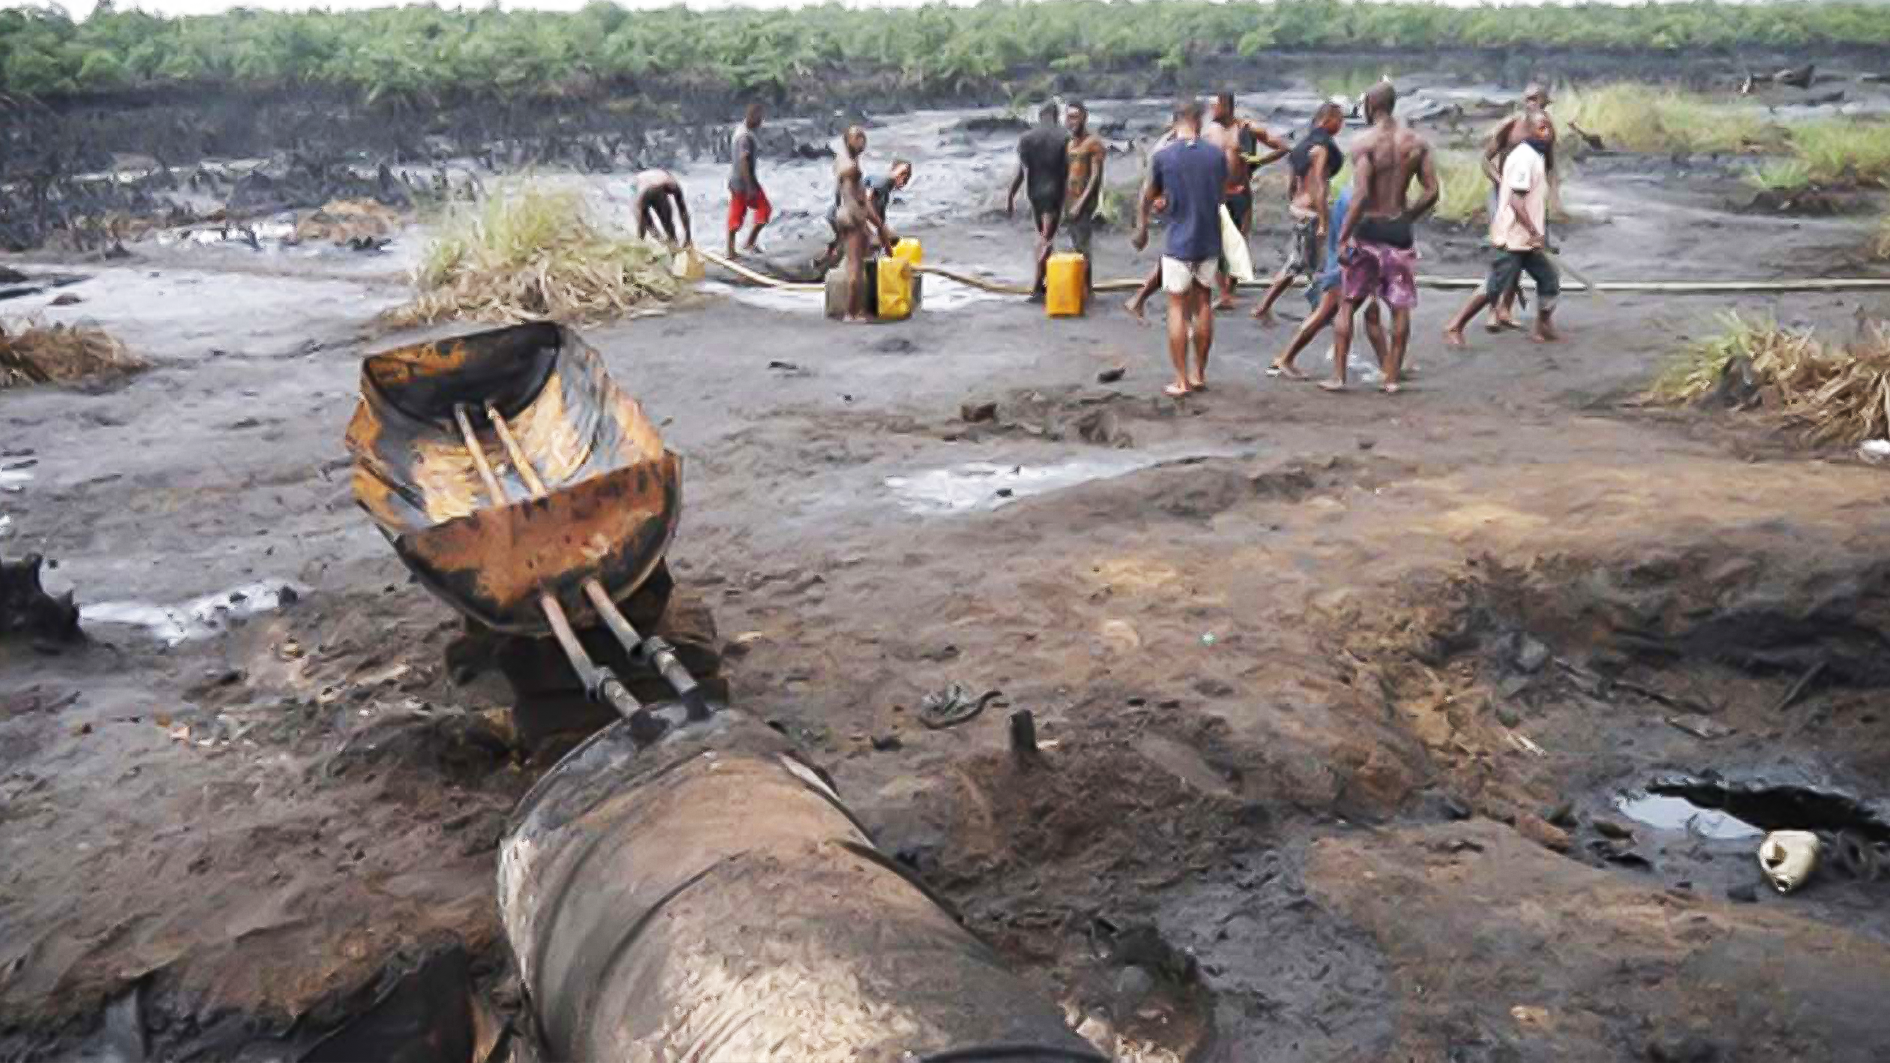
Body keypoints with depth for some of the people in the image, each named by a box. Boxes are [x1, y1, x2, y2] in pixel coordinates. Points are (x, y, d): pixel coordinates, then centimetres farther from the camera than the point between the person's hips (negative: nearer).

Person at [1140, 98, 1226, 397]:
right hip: (1209, 242, 3)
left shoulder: (1163, 156, -7)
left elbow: (1148, 197, 6)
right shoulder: (1217, 154, -1)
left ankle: (1181, 381, 2)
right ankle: (1199, 375, 20)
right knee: (1203, 304, 13)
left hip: (1178, 243, -3)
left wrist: (1142, 226, 24)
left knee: (1178, 308, 3)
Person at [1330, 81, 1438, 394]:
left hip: (1368, 228, -4)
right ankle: (1392, 378, 12)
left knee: (1347, 304, 8)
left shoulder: (1363, 143, -11)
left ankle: (1338, 376, 6)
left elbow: (1361, 195, -20)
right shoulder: (1416, 143, 5)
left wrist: (1343, 237, -18)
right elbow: (1431, 192, 2)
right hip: (1399, 229, 4)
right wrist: (1407, 218, 15)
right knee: (1400, 307, 10)